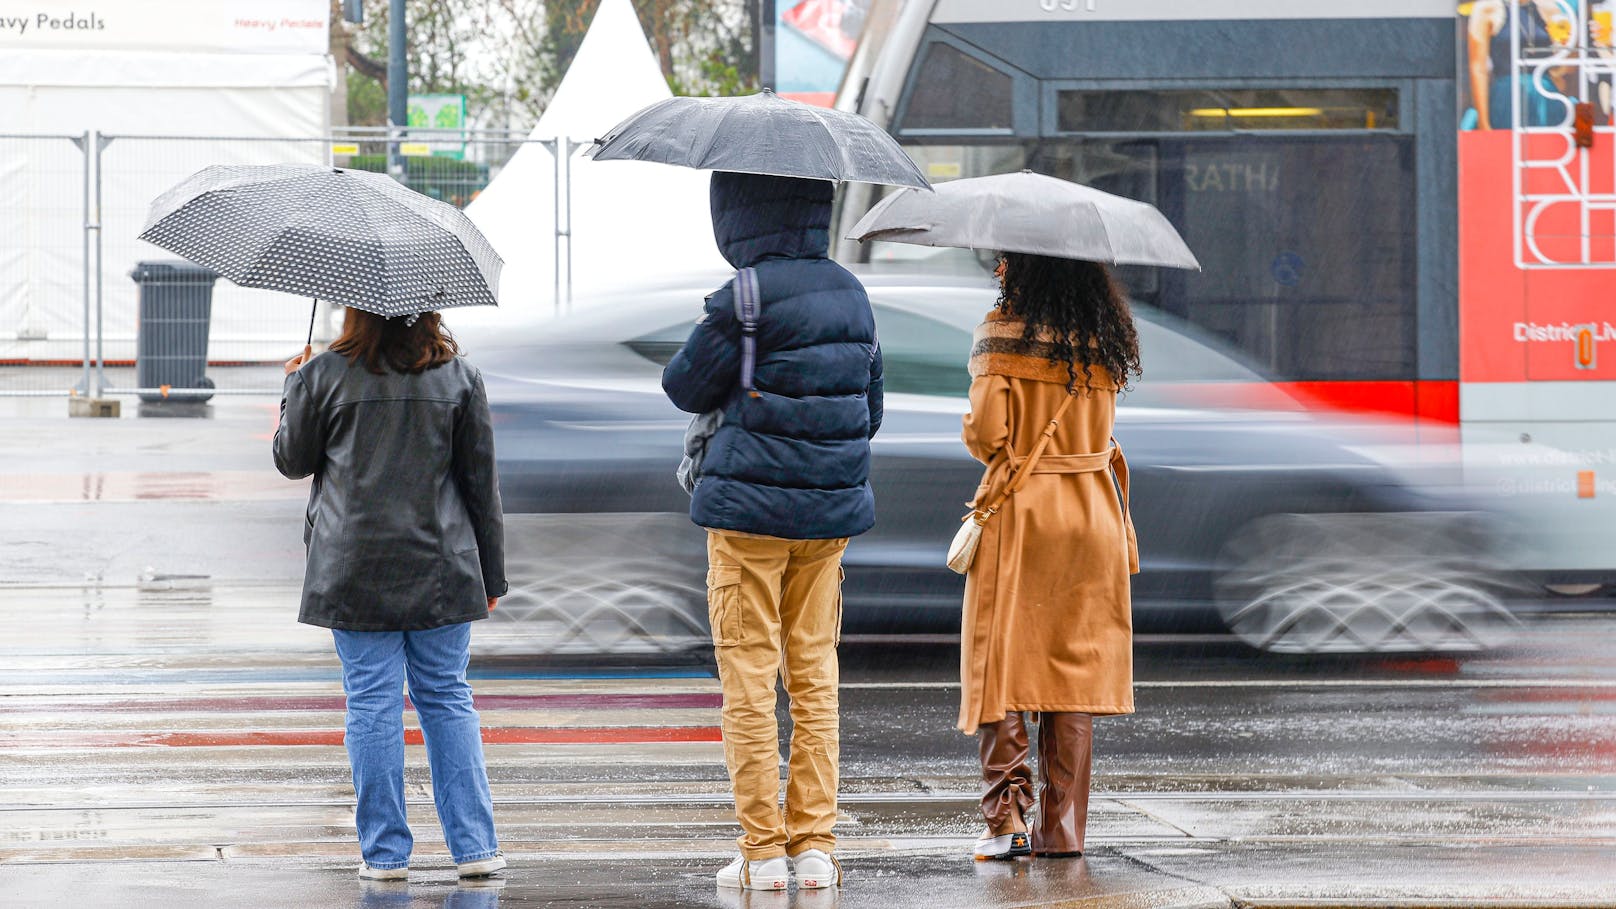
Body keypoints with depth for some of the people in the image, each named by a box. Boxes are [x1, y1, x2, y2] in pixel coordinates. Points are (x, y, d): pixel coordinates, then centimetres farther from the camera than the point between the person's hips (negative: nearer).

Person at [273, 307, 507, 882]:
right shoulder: (458, 377, 1)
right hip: (440, 571, 2)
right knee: (448, 700, 9)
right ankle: (475, 847, 6)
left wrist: (294, 388, 24)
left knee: (372, 705, 3)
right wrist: (491, 574, 11)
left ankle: (385, 852, 4)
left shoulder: (323, 375, -5)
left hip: (355, 571, -2)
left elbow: (292, 460, 8)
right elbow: (481, 480, 4)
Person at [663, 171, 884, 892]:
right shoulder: (850, 296, 8)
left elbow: (685, 388, -2)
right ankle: (815, 846, 8)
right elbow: (870, 407, 16)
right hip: (830, 509, 6)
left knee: (748, 678, 0)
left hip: (749, 508, -6)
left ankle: (763, 851, -1)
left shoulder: (744, 300, -13)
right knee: (814, 676, 10)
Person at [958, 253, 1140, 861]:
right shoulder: (1105, 342, 6)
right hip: (1092, 513, 4)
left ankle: (1006, 816, -8)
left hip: (1017, 509, -4)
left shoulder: (1002, 334, -9)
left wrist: (979, 440, 8)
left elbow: (987, 433, -13)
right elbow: (1100, 429, 9)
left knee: (1001, 663, 3)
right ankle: (1063, 827, 7)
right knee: (1074, 665, 8)